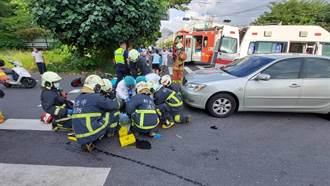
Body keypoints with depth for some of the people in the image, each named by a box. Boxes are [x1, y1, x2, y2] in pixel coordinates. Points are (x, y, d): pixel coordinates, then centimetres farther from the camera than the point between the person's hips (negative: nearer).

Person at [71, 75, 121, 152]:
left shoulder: (78, 98, 11)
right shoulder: (96, 97, -12)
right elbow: (114, 106, -4)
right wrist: (116, 102, 20)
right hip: (91, 134, -7)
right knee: (114, 112, 1)